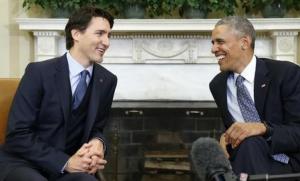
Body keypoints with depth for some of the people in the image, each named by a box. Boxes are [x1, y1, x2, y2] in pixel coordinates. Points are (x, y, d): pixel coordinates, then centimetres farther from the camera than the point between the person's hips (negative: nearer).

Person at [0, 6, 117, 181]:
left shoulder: (107, 80, 2)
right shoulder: (39, 72, -11)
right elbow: (18, 135, -14)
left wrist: (98, 142, -12)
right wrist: (65, 162, -22)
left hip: (70, 165, 3)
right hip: (23, 163, -3)